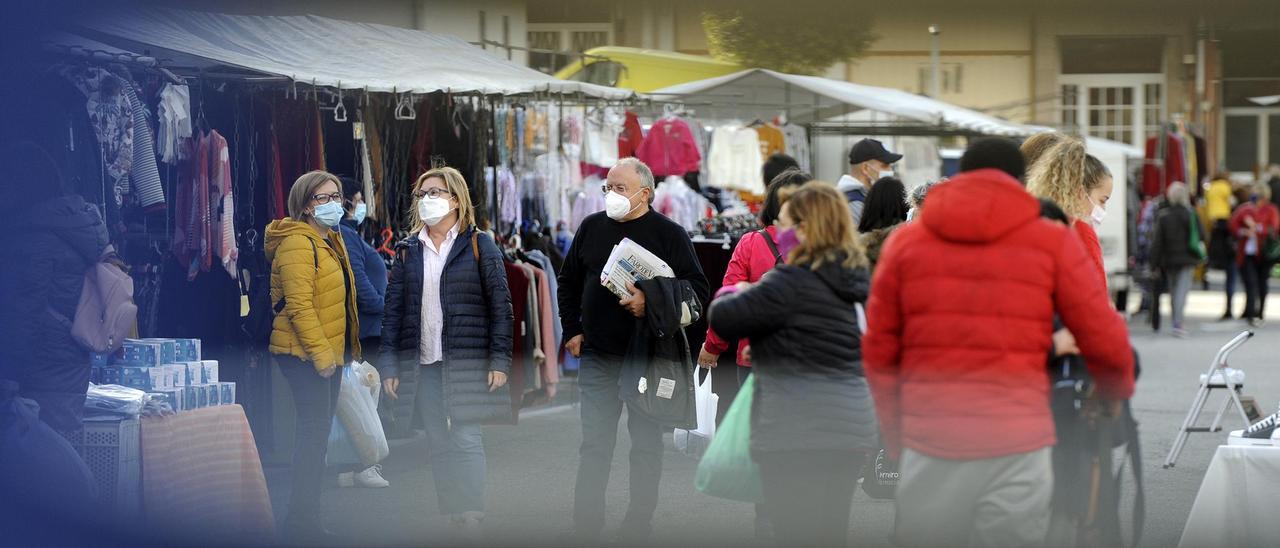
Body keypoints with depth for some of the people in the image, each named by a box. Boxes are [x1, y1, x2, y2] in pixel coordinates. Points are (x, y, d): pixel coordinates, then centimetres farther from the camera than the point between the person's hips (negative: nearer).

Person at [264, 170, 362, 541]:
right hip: (305, 353, -10)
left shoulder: (331, 240, 17)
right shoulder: (297, 242, -15)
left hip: (328, 351, 10)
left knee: (318, 431, 12)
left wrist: (343, 350, 20)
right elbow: (299, 305, -22)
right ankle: (303, 518, -6)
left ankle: (306, 515, 19)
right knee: (314, 429, -10)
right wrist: (321, 353, -24)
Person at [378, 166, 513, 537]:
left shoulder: (479, 245, 1)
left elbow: (500, 305, -2)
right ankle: (450, 517, 9)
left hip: (467, 360, -4)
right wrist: (389, 364, 2)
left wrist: (500, 360, -10)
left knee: (466, 439, -8)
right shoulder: (408, 250, 11)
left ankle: (472, 517, -8)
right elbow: (393, 309, 9)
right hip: (422, 363, 4)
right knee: (437, 443, 5)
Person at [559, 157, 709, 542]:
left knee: (646, 444, 4)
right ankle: (586, 524, 10)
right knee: (594, 445, 5)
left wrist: (652, 303, -21)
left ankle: (639, 524, 13)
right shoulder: (592, 228, 9)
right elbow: (568, 282, 19)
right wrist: (572, 331, 11)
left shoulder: (669, 233, -4)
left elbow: (697, 289, -8)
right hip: (597, 357, 3)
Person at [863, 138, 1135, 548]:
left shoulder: (906, 241, 10)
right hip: (1016, 448, -2)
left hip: (928, 444, 2)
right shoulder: (1052, 242, 4)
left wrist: (895, 434, 18)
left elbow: (878, 352, 10)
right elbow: (1105, 341, 3)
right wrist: (1115, 393, 22)